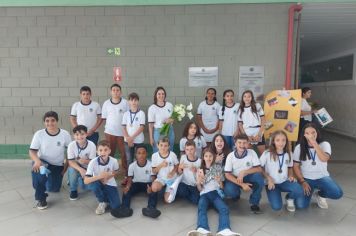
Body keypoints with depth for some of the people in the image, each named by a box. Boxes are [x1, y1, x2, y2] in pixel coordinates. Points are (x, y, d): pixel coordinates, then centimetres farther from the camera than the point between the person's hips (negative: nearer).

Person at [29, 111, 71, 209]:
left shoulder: (65, 134, -12)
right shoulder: (39, 134, -13)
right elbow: (32, 151, -12)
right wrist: (37, 160, -34)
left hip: (58, 166, 1)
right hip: (43, 162, -1)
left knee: (53, 188, -2)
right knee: (37, 170, -35)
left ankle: (49, 179, 38)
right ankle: (41, 198, -13)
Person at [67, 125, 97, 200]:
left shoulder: (92, 145, -21)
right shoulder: (71, 145, -19)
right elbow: (70, 162, -19)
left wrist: (85, 161, -38)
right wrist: (81, 169, -36)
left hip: (88, 168, 0)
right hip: (76, 167, 0)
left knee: (87, 187, -15)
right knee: (72, 170, -34)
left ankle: (80, 178, 22)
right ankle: (73, 190, -6)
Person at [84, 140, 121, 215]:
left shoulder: (113, 161, -21)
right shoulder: (93, 162, -24)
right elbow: (86, 181, -28)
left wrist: (108, 177, -16)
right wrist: (99, 176, -42)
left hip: (110, 185, 0)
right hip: (98, 185, 1)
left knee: (115, 206, -19)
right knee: (93, 183, -35)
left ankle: (106, 199, 17)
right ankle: (102, 202, -7)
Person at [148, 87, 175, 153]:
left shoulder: (170, 105, 2)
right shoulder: (152, 108, -7)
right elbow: (150, 125, -4)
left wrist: (171, 120, -12)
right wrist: (151, 138, -5)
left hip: (169, 132, 3)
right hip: (158, 132, -3)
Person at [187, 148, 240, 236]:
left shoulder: (218, 168, 19)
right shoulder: (200, 170, 20)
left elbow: (221, 186, 17)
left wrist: (219, 181, -6)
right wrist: (198, 183, -8)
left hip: (215, 193, 0)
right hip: (204, 194, 0)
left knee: (224, 209, -34)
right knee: (201, 209, -36)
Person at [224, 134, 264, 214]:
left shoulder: (252, 152, -13)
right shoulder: (230, 156, -15)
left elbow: (259, 169, -15)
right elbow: (227, 175, -15)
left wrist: (243, 172, -29)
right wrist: (242, 184, -27)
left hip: (248, 177, 1)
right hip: (235, 179, -1)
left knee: (259, 176, -31)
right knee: (229, 191, -32)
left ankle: (254, 202, -10)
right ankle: (236, 194, 10)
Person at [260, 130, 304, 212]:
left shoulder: (288, 154, 1)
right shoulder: (267, 154, -13)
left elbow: (290, 167, 17)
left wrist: (291, 176, -3)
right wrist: (269, 179, -16)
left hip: (284, 182, 4)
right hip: (272, 183, -3)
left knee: (299, 191, -27)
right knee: (276, 207, -22)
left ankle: (289, 198, 8)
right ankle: (275, 194, 14)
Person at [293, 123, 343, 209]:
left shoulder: (324, 144, -5)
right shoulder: (299, 147, -6)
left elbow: (324, 159, -26)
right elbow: (296, 166, -2)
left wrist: (314, 143, -31)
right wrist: (302, 181, -12)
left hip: (322, 177, 1)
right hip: (306, 178, -1)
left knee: (337, 193, -28)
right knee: (301, 205, -18)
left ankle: (320, 195, 8)